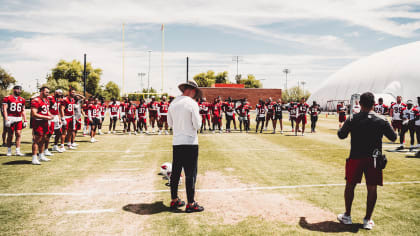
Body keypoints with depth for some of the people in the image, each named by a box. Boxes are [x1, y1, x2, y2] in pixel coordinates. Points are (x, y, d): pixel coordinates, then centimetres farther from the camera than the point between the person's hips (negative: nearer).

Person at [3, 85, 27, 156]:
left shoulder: (22, 100, 12)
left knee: (18, 135, 0)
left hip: (19, 119, 4)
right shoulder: (7, 98, -2)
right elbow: (5, 109, -6)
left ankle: (18, 151, 4)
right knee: (10, 135, 2)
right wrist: (6, 120, -15)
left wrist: (25, 121, 12)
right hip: (10, 118, -4)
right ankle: (9, 151, 14)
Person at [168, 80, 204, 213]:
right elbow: (197, 125, -10)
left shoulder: (173, 103, 7)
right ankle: (191, 204, 5)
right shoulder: (192, 103, -11)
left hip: (176, 142, 6)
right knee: (190, 174, 0)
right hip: (190, 143, -6)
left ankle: (174, 200, 24)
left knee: (175, 173, 13)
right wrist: (198, 115, 6)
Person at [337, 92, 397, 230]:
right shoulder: (381, 120, -4)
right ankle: (367, 220, 15)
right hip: (374, 159, 0)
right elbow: (393, 137, 5)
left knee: (350, 185, 14)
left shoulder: (352, 119, -7)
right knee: (372, 189, 9)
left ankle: (347, 216, 23)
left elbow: (341, 135, 0)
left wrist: (346, 125, 19)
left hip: (355, 158, 0)